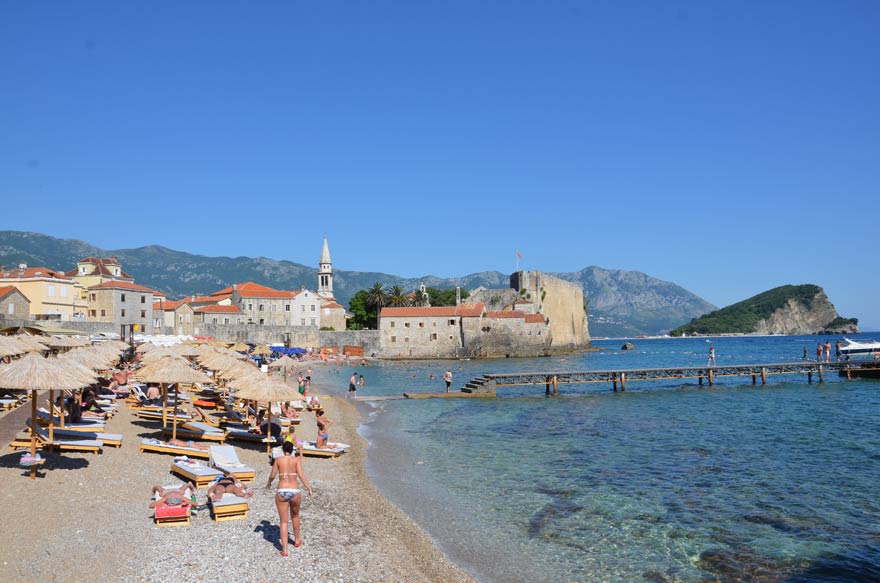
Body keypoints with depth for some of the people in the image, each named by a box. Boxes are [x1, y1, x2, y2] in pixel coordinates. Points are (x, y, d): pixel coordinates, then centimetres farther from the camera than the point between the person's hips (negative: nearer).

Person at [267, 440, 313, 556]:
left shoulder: (278, 460, 4)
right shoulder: (297, 459, 2)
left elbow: (272, 476, 4)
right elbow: (300, 474, -10)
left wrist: (269, 483, 24)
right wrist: (308, 487, -7)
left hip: (281, 492, 0)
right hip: (295, 492, 0)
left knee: (283, 521, 7)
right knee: (295, 516, 26)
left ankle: (284, 550, 1)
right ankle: (297, 540, 43)